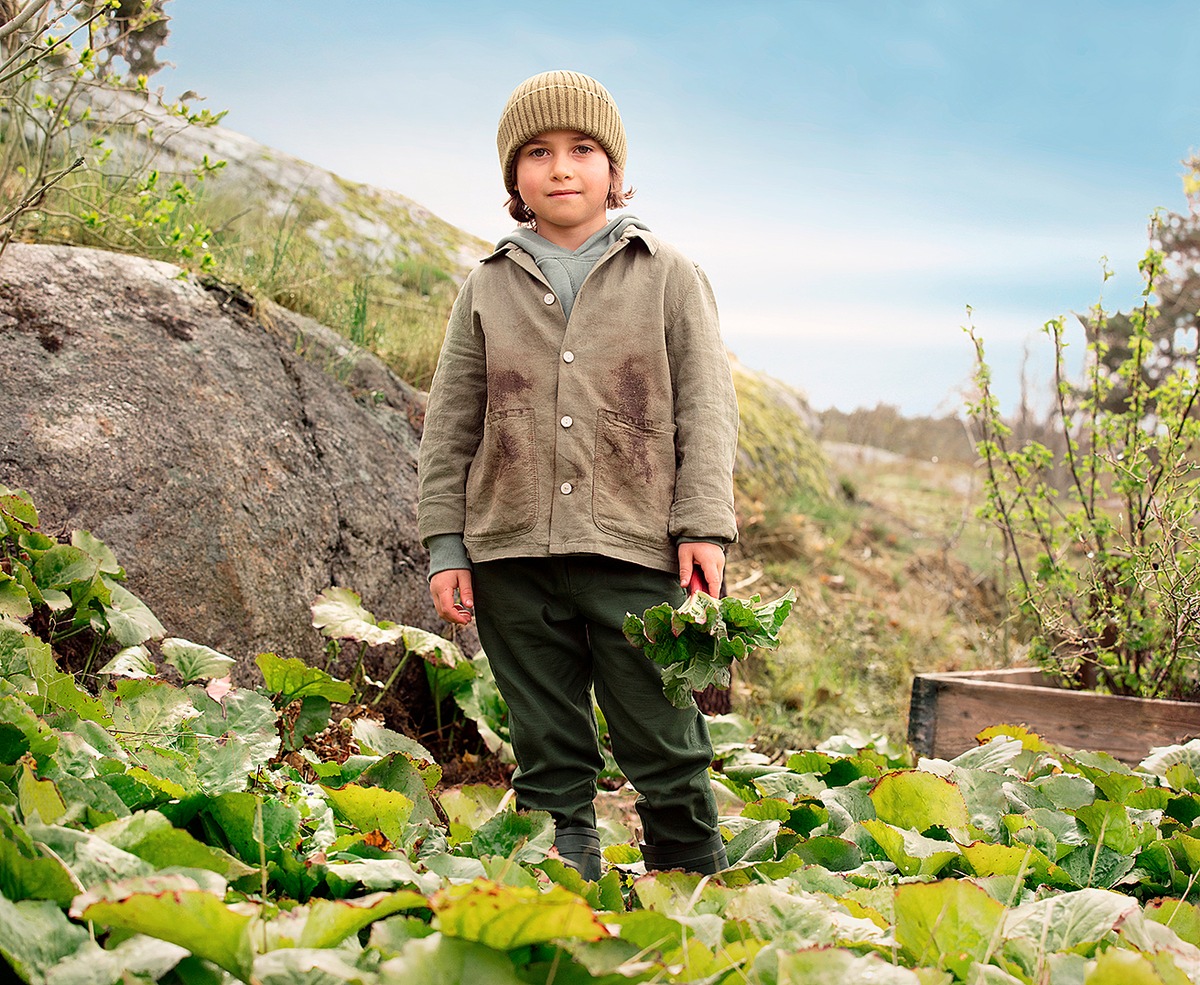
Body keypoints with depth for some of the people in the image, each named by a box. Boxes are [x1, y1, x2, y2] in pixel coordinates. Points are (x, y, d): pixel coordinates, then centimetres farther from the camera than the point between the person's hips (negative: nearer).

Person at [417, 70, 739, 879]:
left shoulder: (667, 275, 8)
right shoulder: (488, 288, 12)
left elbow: (707, 407, 4)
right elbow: (451, 425, 12)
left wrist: (704, 525, -5)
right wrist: (445, 546, 6)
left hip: (635, 549, -2)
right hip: (513, 554, 2)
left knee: (666, 748, 1)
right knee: (548, 758, 8)